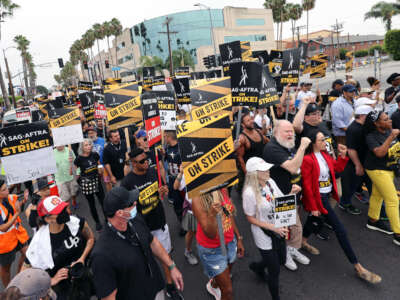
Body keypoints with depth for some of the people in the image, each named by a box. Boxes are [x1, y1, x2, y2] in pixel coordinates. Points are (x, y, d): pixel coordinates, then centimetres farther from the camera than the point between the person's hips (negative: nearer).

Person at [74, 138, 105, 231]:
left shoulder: (95, 155, -2)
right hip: (86, 182, -2)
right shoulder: (79, 159, -11)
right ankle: (97, 222, 26)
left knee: (103, 201, 3)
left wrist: (100, 170, -2)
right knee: (92, 204, 10)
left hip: (96, 181, 2)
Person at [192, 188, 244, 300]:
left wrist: (239, 238, 11)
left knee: (226, 277, 28)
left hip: (230, 243, 6)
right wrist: (212, 215, -45)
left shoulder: (223, 190, -10)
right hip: (212, 250, -5)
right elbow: (210, 234, -27)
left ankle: (213, 286, 60)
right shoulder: (198, 200, -27)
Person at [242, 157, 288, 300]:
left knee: (281, 259, 26)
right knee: (275, 271, 9)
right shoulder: (249, 193, -27)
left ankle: (257, 267, 55)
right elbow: (251, 218, -17)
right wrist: (273, 228, -21)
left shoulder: (270, 182, -9)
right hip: (264, 235, -6)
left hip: (279, 230, 6)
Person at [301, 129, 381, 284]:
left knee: (313, 218, 27)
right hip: (318, 198, -9)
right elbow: (307, 186, -20)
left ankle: (303, 242, 52)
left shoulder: (324, 154, 1)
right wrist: (313, 206, -16)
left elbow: (337, 168, 13)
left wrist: (343, 155, -3)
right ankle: (358, 267, 5)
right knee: (340, 229, -5)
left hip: (327, 195, 9)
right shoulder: (307, 159, -24)